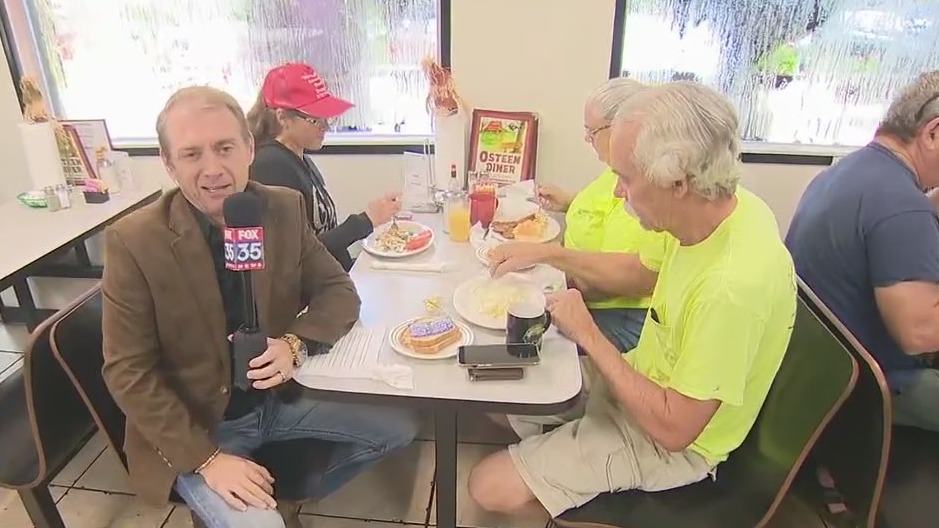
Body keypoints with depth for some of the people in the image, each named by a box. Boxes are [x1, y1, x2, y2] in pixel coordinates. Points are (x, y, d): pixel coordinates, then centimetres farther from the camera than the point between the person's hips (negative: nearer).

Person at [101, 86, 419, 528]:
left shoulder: (284, 208, -8)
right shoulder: (133, 241, -18)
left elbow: (338, 292, -2)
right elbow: (128, 372, -15)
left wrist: (295, 344, -23)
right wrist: (207, 459, -22)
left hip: (278, 394, 4)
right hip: (196, 427, -4)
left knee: (400, 425, 1)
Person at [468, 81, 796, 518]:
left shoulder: (733, 286, -38)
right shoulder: (717, 208, -11)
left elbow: (672, 428, -29)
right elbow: (642, 271, 10)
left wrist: (588, 335, -24)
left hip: (668, 445, -8)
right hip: (644, 385, 8)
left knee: (490, 487, -10)